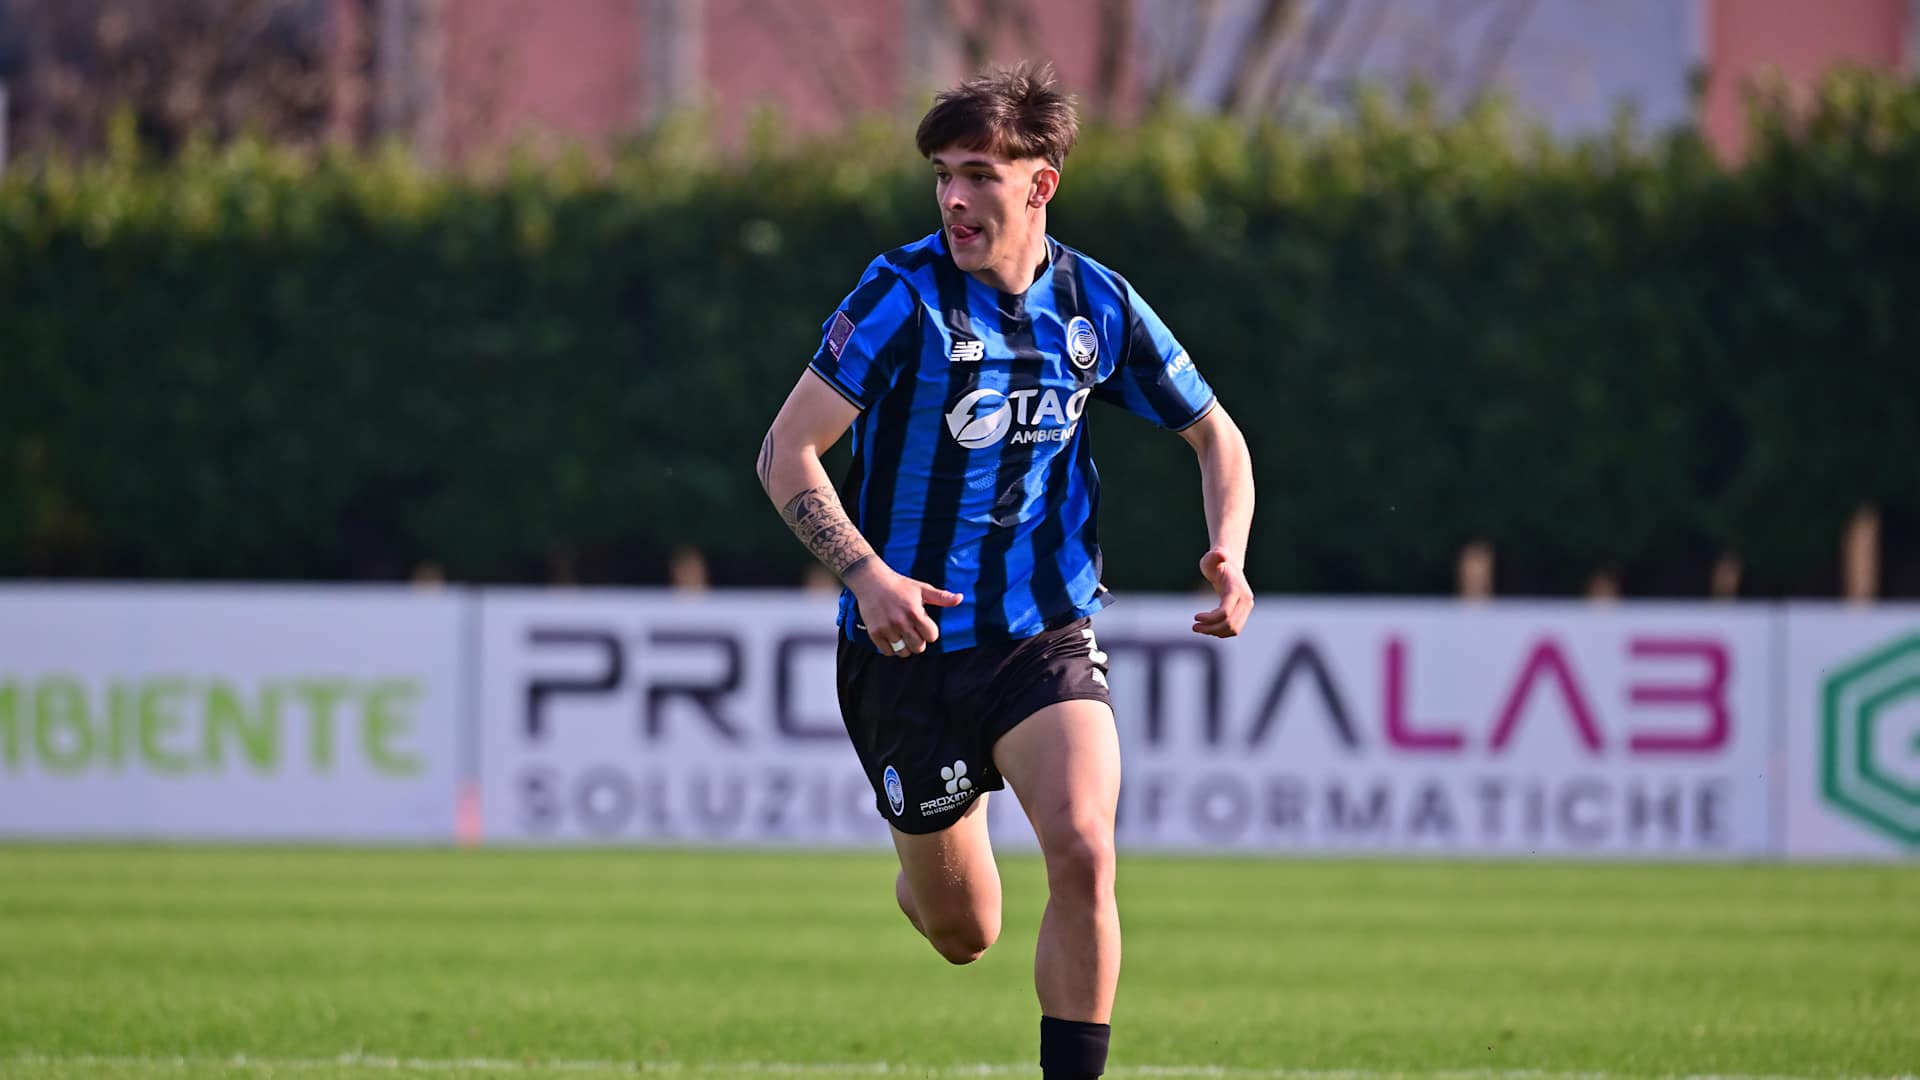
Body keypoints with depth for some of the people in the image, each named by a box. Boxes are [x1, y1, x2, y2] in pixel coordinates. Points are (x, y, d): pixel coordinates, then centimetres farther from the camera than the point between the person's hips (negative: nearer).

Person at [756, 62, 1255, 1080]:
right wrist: (869, 574, -28)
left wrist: (1228, 556, -6)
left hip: (1045, 637, 1)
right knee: (962, 933, 7)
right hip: (909, 644, -1)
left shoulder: (1098, 305, -2)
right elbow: (786, 453, -14)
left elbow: (1215, 436, 13)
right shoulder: (906, 292, -13)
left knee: (1082, 851, -24)